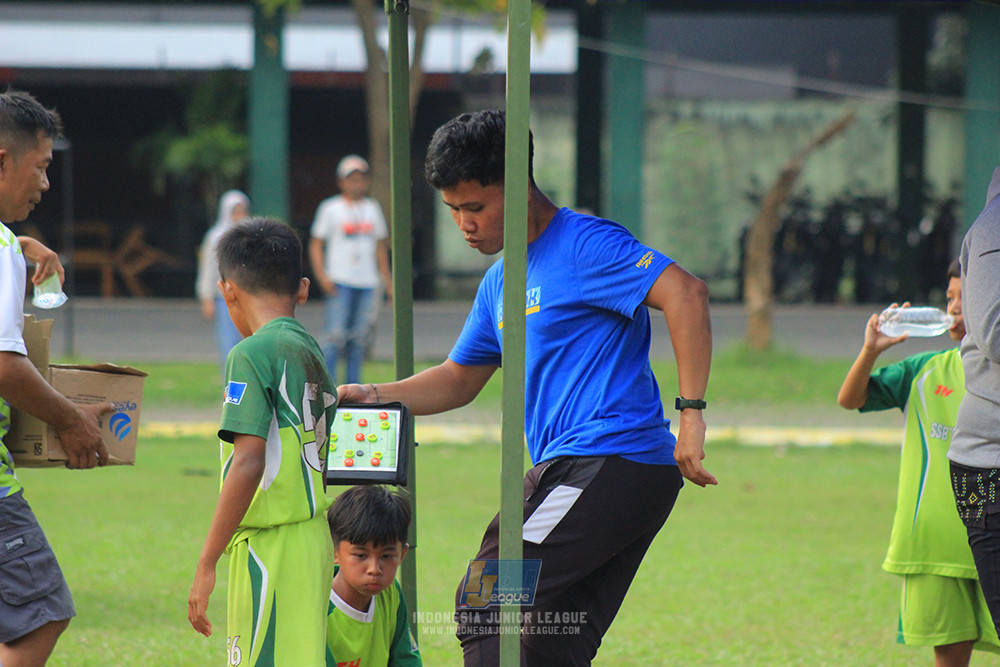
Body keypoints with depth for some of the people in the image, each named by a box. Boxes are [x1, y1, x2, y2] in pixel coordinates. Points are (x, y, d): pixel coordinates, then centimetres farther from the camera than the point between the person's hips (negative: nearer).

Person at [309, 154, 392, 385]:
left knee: (359, 336, 4)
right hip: (340, 281, -5)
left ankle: (353, 384, 9)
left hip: (367, 282, 5)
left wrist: (387, 280, 18)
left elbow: (380, 246, 22)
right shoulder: (330, 208, 1)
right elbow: (316, 244, 1)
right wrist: (322, 276, -11)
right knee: (336, 335, -12)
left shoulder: (373, 208, 14)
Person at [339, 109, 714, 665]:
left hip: (609, 464, -10)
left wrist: (691, 412, -26)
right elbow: (460, 379, 30)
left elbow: (685, 292, -21)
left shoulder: (584, 245, -9)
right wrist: (376, 397, 13)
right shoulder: (502, 281, 20)